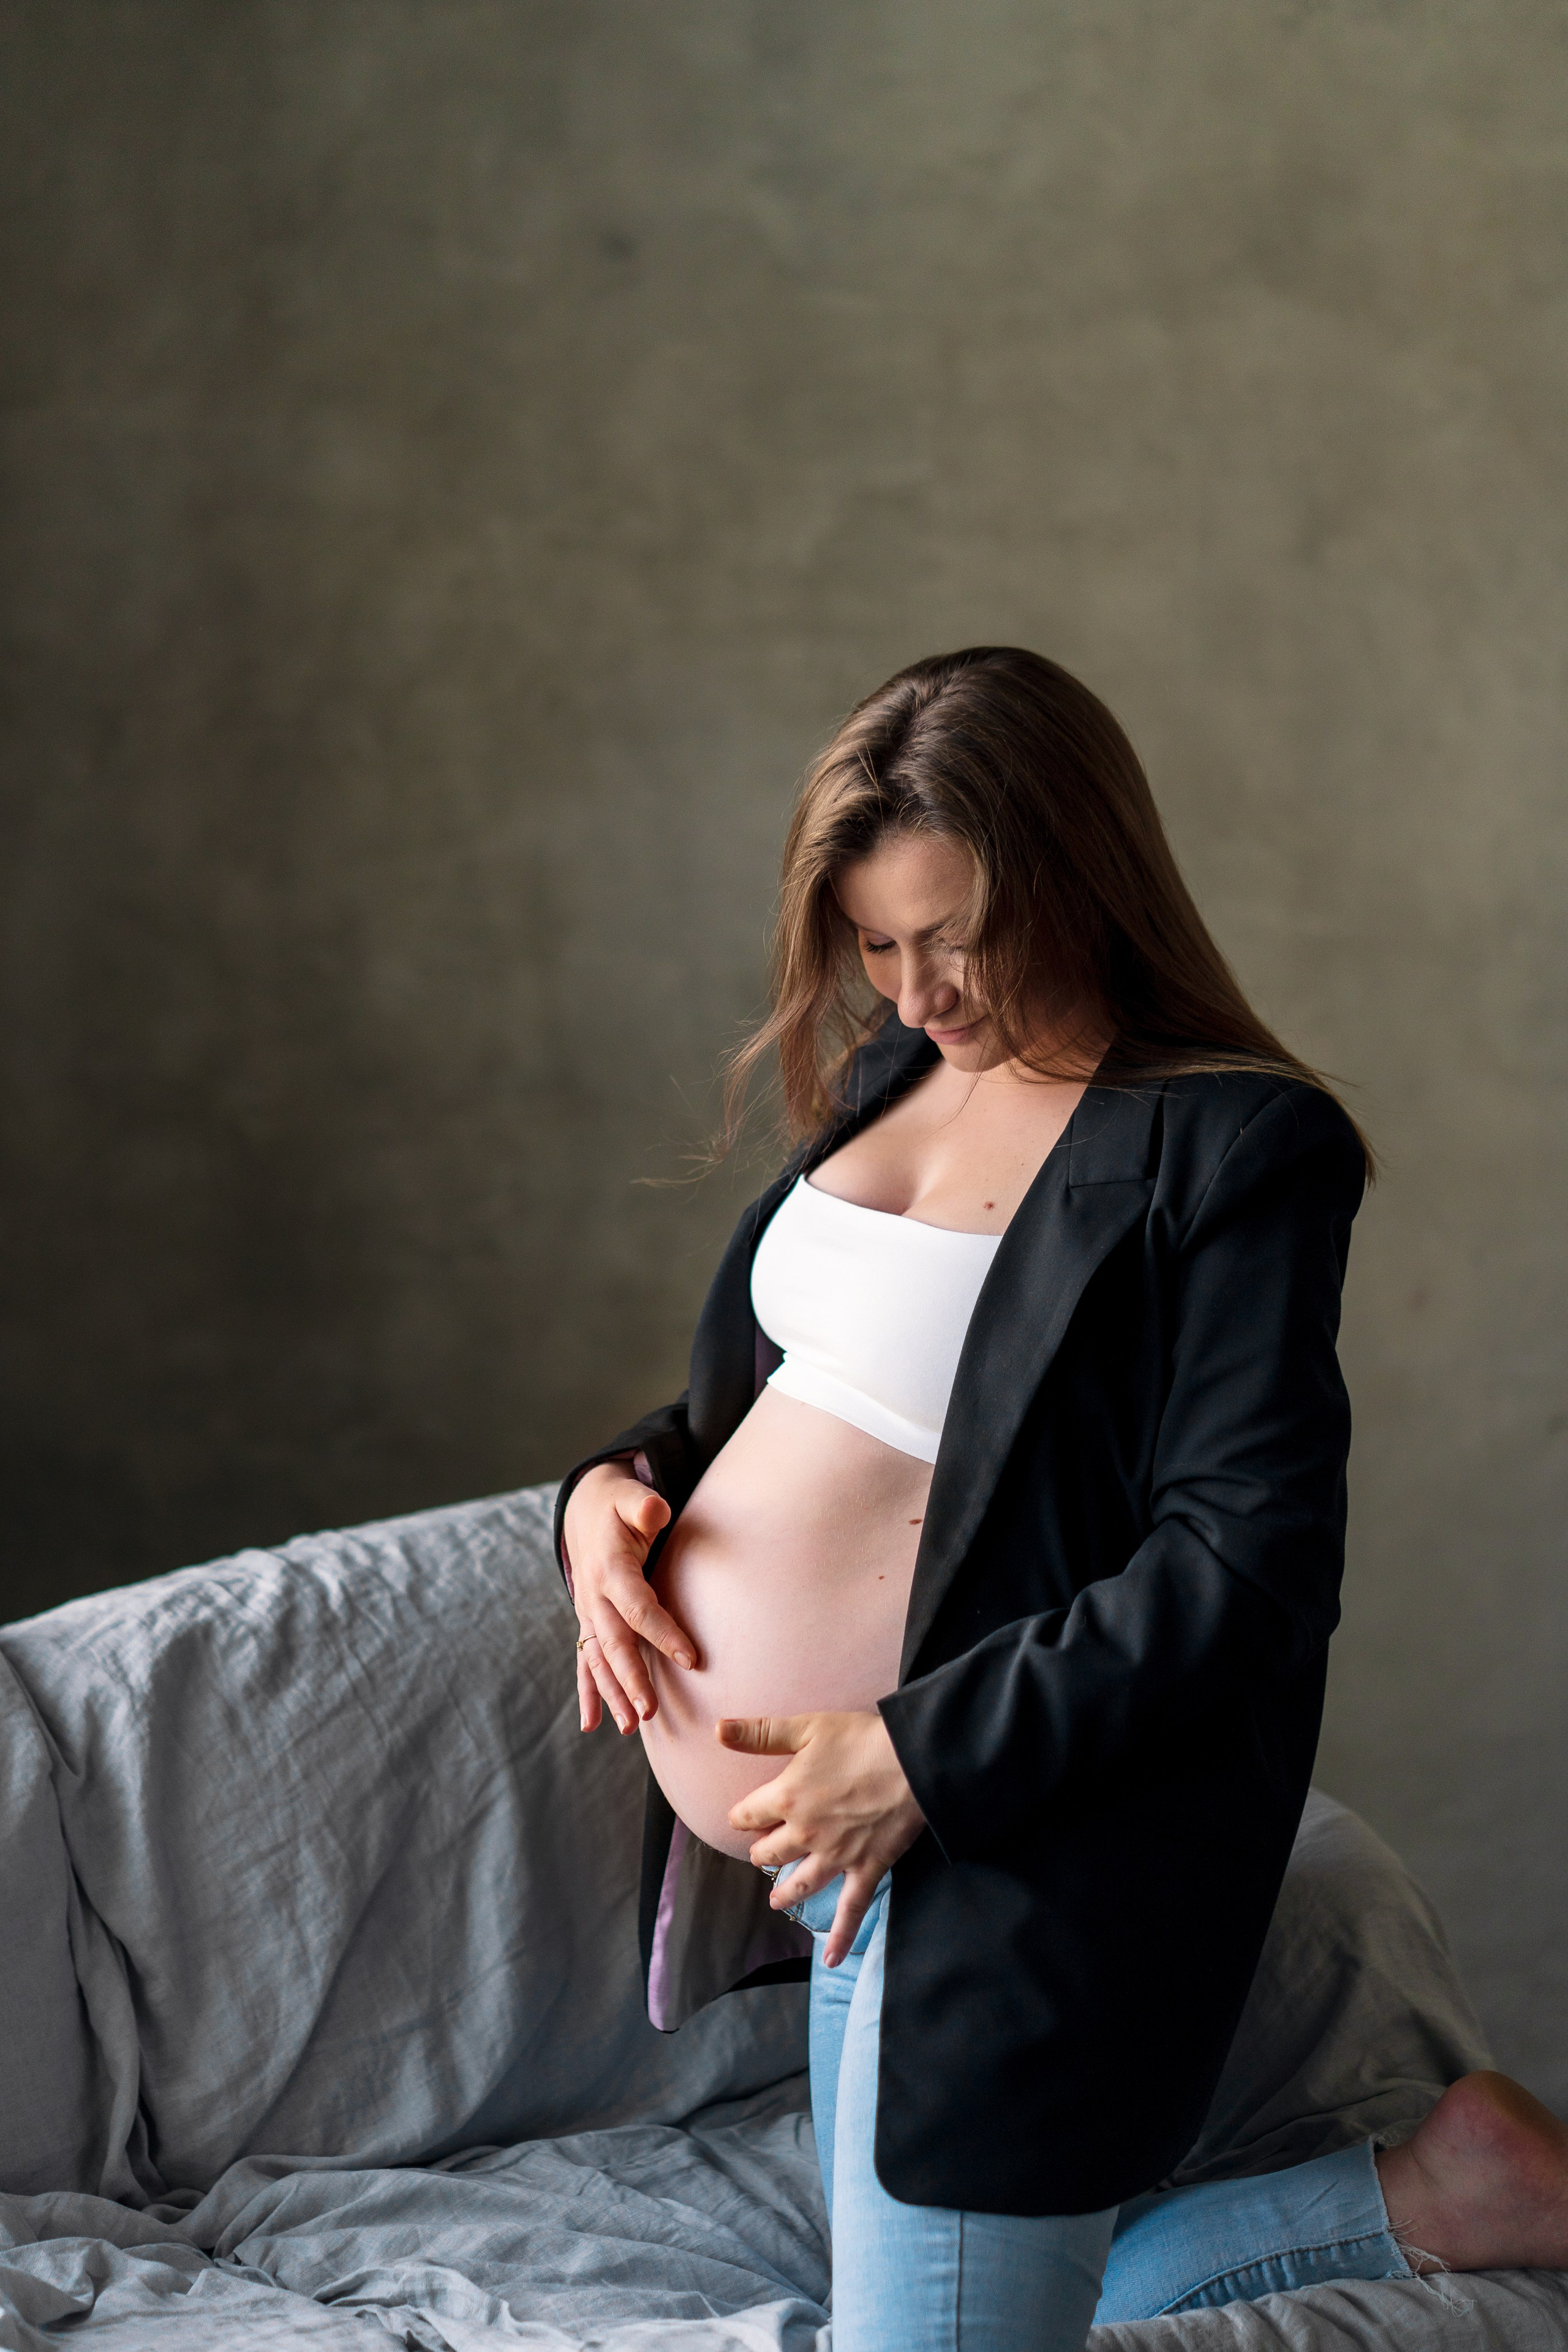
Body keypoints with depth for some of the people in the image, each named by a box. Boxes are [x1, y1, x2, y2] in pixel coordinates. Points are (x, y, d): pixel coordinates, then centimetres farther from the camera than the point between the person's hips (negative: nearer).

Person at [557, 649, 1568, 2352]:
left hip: (1005, 1845, -9)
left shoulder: (1231, 1147, -16)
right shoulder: (893, 1069, 8)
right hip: (847, 1838, 9)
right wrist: (619, 1485, -1)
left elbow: (1248, 1573, -22)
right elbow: (761, 1382, 20)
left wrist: (923, 1754, -25)